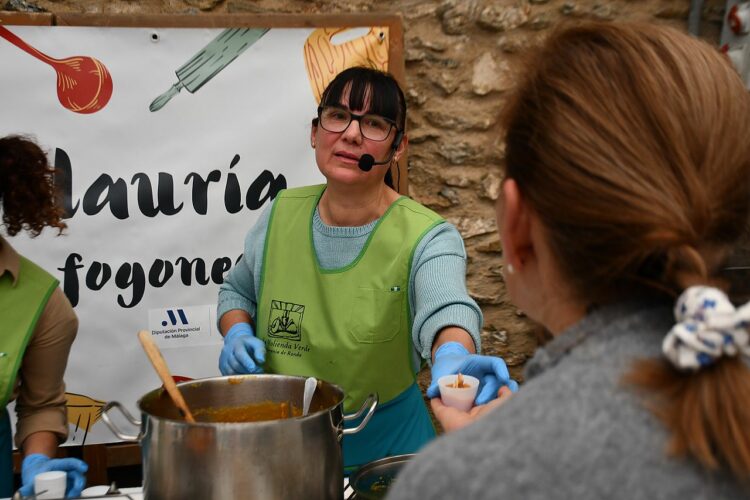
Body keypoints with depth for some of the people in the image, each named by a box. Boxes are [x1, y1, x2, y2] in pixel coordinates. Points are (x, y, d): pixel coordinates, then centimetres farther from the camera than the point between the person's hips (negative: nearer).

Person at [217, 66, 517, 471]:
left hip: (384, 444, -3)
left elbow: (445, 310, -39)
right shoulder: (281, 215, -6)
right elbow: (237, 291, 10)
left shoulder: (426, 238, -19)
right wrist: (236, 333, -11)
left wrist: (453, 357, -61)